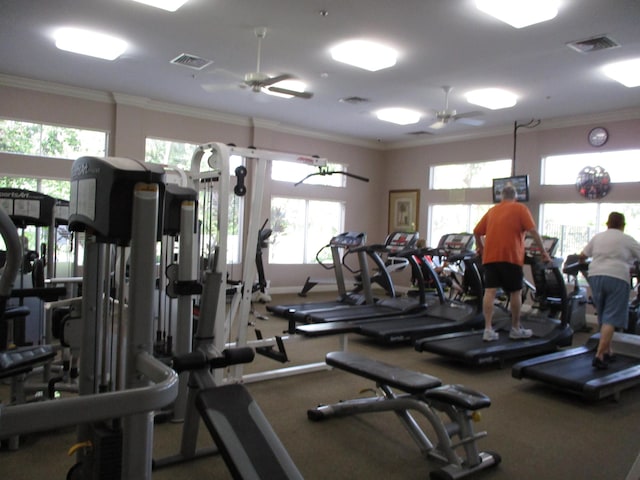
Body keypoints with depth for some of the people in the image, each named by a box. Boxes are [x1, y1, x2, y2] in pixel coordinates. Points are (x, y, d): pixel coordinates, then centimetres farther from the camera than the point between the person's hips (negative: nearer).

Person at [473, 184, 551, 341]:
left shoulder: (492, 210, 18)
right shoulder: (520, 209, 5)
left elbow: (477, 231, 17)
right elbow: (533, 231, -5)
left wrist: (481, 249, 30)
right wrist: (544, 252, 1)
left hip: (490, 256, 4)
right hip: (510, 256, -4)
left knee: (490, 292, -2)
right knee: (515, 292, 8)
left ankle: (488, 330, -6)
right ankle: (516, 329, 17)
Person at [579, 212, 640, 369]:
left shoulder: (597, 237, 15)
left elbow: (582, 256, 19)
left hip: (595, 276, 4)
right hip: (617, 278, -4)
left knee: (603, 318, 17)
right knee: (611, 320, -5)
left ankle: (607, 352, 22)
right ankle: (599, 356, -13)